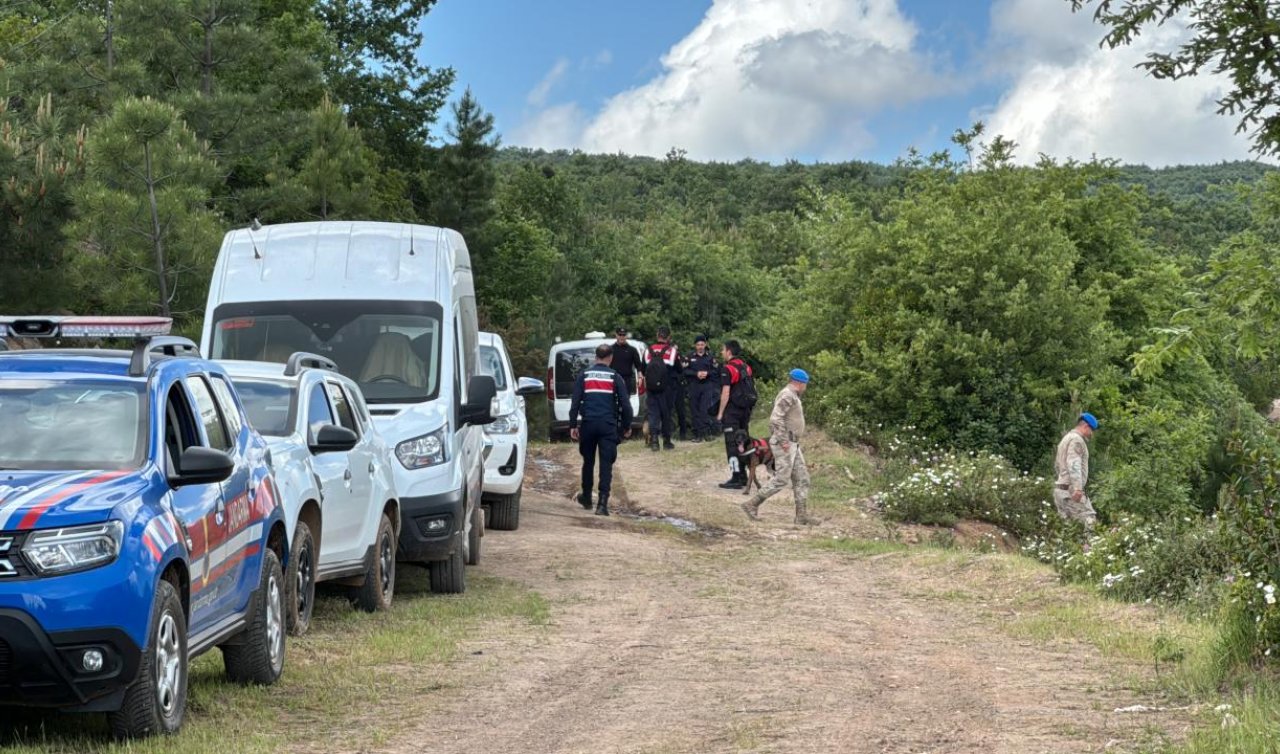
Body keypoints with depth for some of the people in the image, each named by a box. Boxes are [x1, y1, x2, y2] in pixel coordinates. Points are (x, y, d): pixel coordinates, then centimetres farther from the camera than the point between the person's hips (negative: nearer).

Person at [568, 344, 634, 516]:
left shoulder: (584, 376, 5)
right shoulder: (615, 377, 1)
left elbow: (575, 402, 1)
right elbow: (625, 404, 0)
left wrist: (573, 425, 5)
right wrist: (627, 426, 11)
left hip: (588, 424, 2)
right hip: (608, 425, -2)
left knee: (588, 462, 18)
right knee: (606, 464, -3)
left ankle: (586, 498, 32)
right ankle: (602, 503, -12)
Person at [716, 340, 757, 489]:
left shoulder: (728, 369, -13)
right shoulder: (747, 368, 12)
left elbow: (726, 393, -18)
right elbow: (752, 390, 15)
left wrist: (720, 413, -12)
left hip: (732, 411, -8)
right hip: (746, 410, 8)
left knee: (732, 444, -4)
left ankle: (736, 478, -6)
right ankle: (743, 476, 20)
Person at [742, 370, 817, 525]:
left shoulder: (792, 397, 18)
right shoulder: (787, 396, -14)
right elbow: (776, 419, -25)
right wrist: (783, 441, -23)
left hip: (792, 445, 10)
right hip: (785, 444, -10)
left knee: (802, 479, 7)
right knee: (780, 480, -10)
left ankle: (802, 516, 7)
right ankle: (752, 505, -4)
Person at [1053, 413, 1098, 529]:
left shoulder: (1066, 438, 22)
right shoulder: (1077, 439, -9)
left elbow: (1057, 465, 29)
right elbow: (1074, 465, -22)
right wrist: (1077, 488, -30)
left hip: (1060, 489, 10)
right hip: (1070, 490, -10)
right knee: (1089, 521, -16)